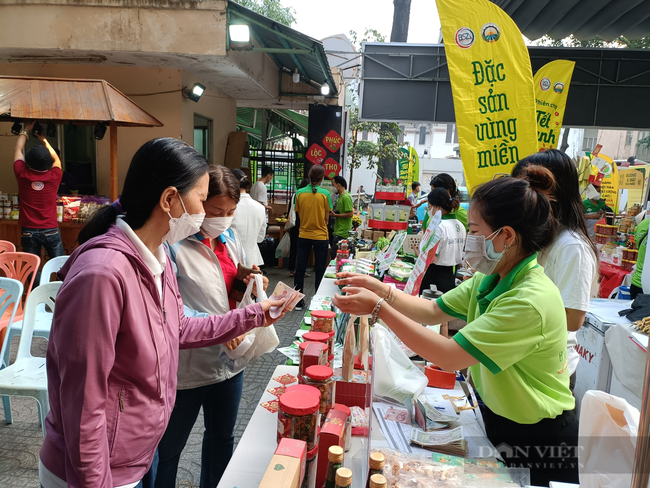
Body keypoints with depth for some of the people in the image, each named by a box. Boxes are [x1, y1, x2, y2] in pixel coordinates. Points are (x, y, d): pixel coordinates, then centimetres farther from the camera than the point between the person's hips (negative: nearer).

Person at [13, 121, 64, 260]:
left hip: (28, 231, 1)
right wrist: (44, 140, 23)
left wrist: (25, 130, 23)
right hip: (51, 231, 0)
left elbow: (18, 150, 12)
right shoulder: (54, 177, -8)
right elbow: (56, 160, 16)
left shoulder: (23, 175, -7)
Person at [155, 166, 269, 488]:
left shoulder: (230, 238, 4)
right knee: (168, 449, 14)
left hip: (229, 361, 7)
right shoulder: (174, 244, -19)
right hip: (186, 368, -7)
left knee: (222, 437, 25)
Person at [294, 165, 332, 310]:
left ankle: (298, 301, 17)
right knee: (320, 271, 8)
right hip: (320, 237, -2)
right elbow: (326, 218, -4)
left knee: (300, 269, 10)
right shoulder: (325, 194, -10)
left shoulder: (300, 193, -4)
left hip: (303, 236, 2)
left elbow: (299, 214, 4)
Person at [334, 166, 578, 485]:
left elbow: (448, 357, -32)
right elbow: (433, 311, 0)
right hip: (499, 421, 7)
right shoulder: (490, 280, -4)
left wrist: (379, 309, -29)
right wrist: (381, 289, -14)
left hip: (538, 441, -7)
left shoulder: (531, 302, -32)